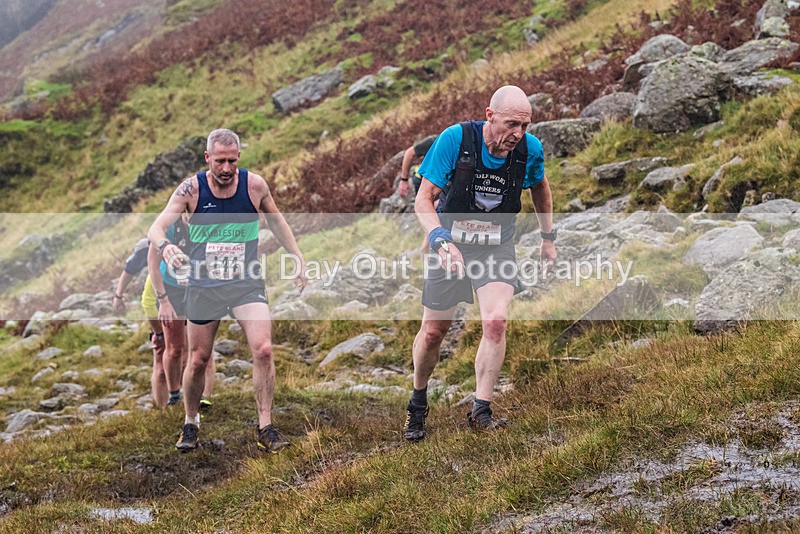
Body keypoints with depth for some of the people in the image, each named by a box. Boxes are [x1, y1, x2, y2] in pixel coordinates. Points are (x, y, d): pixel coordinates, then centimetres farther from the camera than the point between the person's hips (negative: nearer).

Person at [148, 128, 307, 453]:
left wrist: (298, 260, 13)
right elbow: (156, 227, -16)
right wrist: (164, 246, -40)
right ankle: (190, 424, 30)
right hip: (204, 285, 0)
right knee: (198, 360, 8)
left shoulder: (254, 185, -5)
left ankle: (265, 429, -7)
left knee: (263, 350, -16)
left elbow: (276, 222, 13)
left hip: (247, 283, 0)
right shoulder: (191, 189, -9)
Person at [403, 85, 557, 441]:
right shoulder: (455, 139, -21)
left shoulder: (530, 149, -12)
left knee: (495, 321, -23)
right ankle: (417, 404, 32)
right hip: (451, 244, -1)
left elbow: (540, 187, 13)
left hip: (497, 248, 1)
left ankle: (480, 412, -12)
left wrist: (548, 237, 17)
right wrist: (440, 240, -36)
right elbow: (424, 200, -19)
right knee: (433, 332, 7)